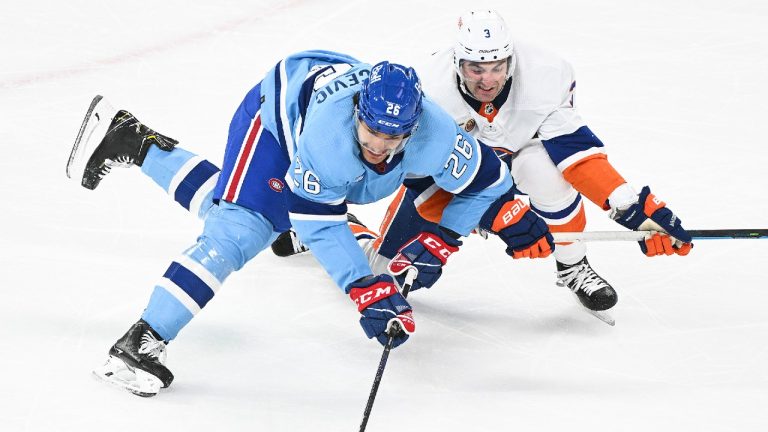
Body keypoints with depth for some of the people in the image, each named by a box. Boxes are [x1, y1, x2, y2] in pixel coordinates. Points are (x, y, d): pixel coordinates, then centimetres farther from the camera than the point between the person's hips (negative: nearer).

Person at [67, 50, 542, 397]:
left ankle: (133, 141, 34)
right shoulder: (327, 135, -45)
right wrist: (368, 291, -42)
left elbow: (488, 177, -16)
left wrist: (438, 242, -19)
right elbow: (319, 224, -37)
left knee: (225, 204, 20)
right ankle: (143, 343, -23)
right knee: (241, 228, -23)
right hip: (276, 112, -6)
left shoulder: (436, 137, -34)